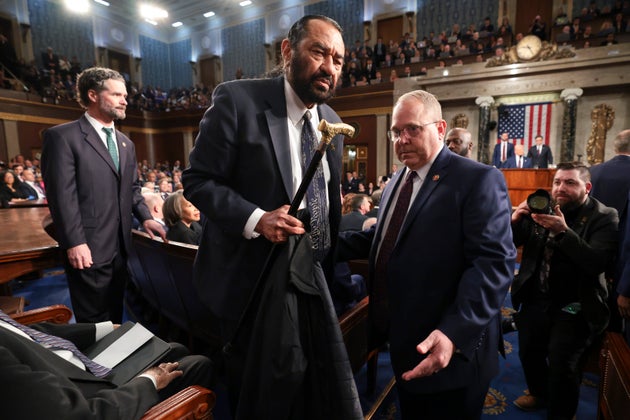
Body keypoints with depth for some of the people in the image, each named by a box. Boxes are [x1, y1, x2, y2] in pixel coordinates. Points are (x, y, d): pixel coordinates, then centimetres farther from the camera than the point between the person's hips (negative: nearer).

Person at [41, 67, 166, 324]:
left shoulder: (126, 143, 16)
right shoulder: (62, 136, -7)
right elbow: (62, 195, -14)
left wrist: (145, 217, 3)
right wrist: (74, 243, -18)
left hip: (120, 245, 7)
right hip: (89, 248, -6)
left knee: (115, 313, 18)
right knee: (94, 319, 7)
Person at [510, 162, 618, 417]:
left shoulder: (604, 217, -10)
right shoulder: (542, 209, 1)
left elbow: (598, 263, -23)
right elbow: (511, 243, 0)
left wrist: (563, 232, -35)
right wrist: (514, 220, -21)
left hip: (574, 308, -4)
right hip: (535, 300, 4)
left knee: (561, 367, -1)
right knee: (529, 353, 16)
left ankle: (560, 413, 28)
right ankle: (539, 394, 45)